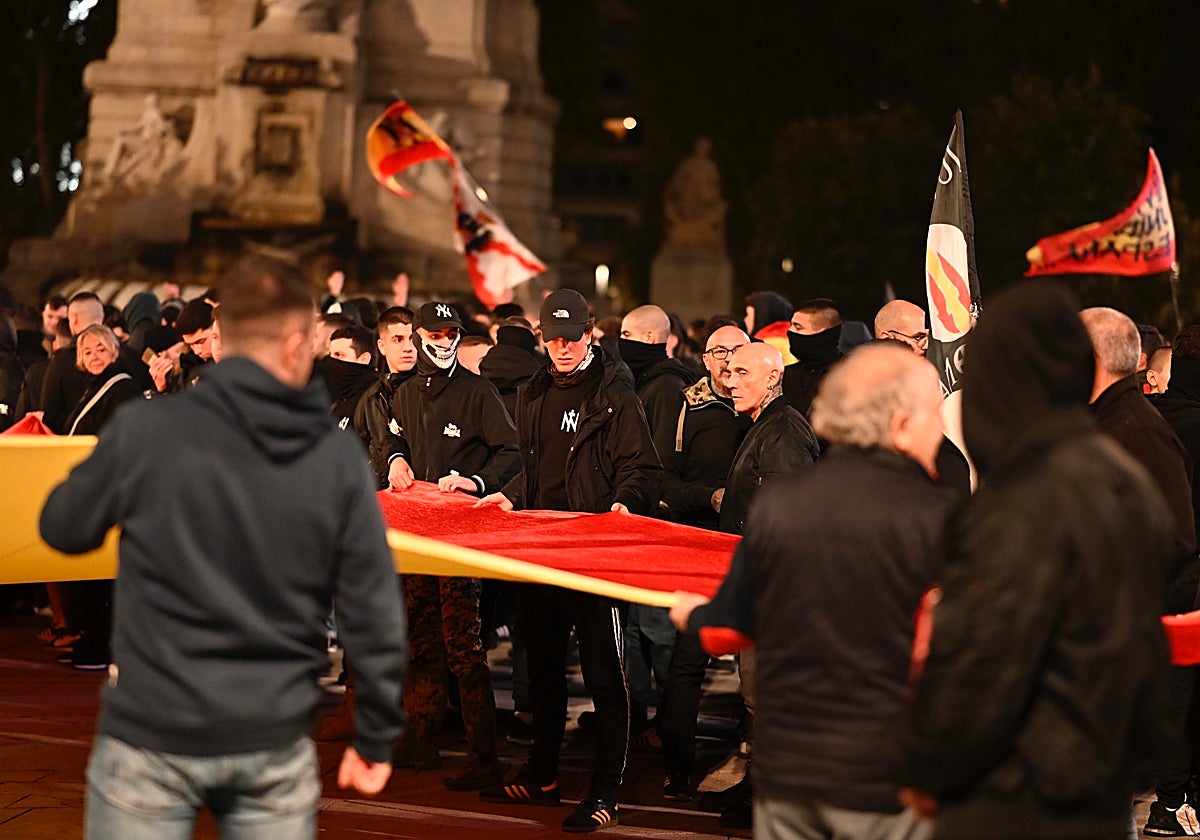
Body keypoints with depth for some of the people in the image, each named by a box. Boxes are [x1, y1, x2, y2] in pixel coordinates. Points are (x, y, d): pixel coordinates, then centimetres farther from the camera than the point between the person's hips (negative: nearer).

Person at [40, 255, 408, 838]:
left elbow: (63, 528, 5)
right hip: (276, 746, 1)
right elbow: (375, 609, -2)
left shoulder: (142, 431, -11)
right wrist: (376, 737, 9)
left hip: (152, 736, -1)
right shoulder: (337, 457, -5)